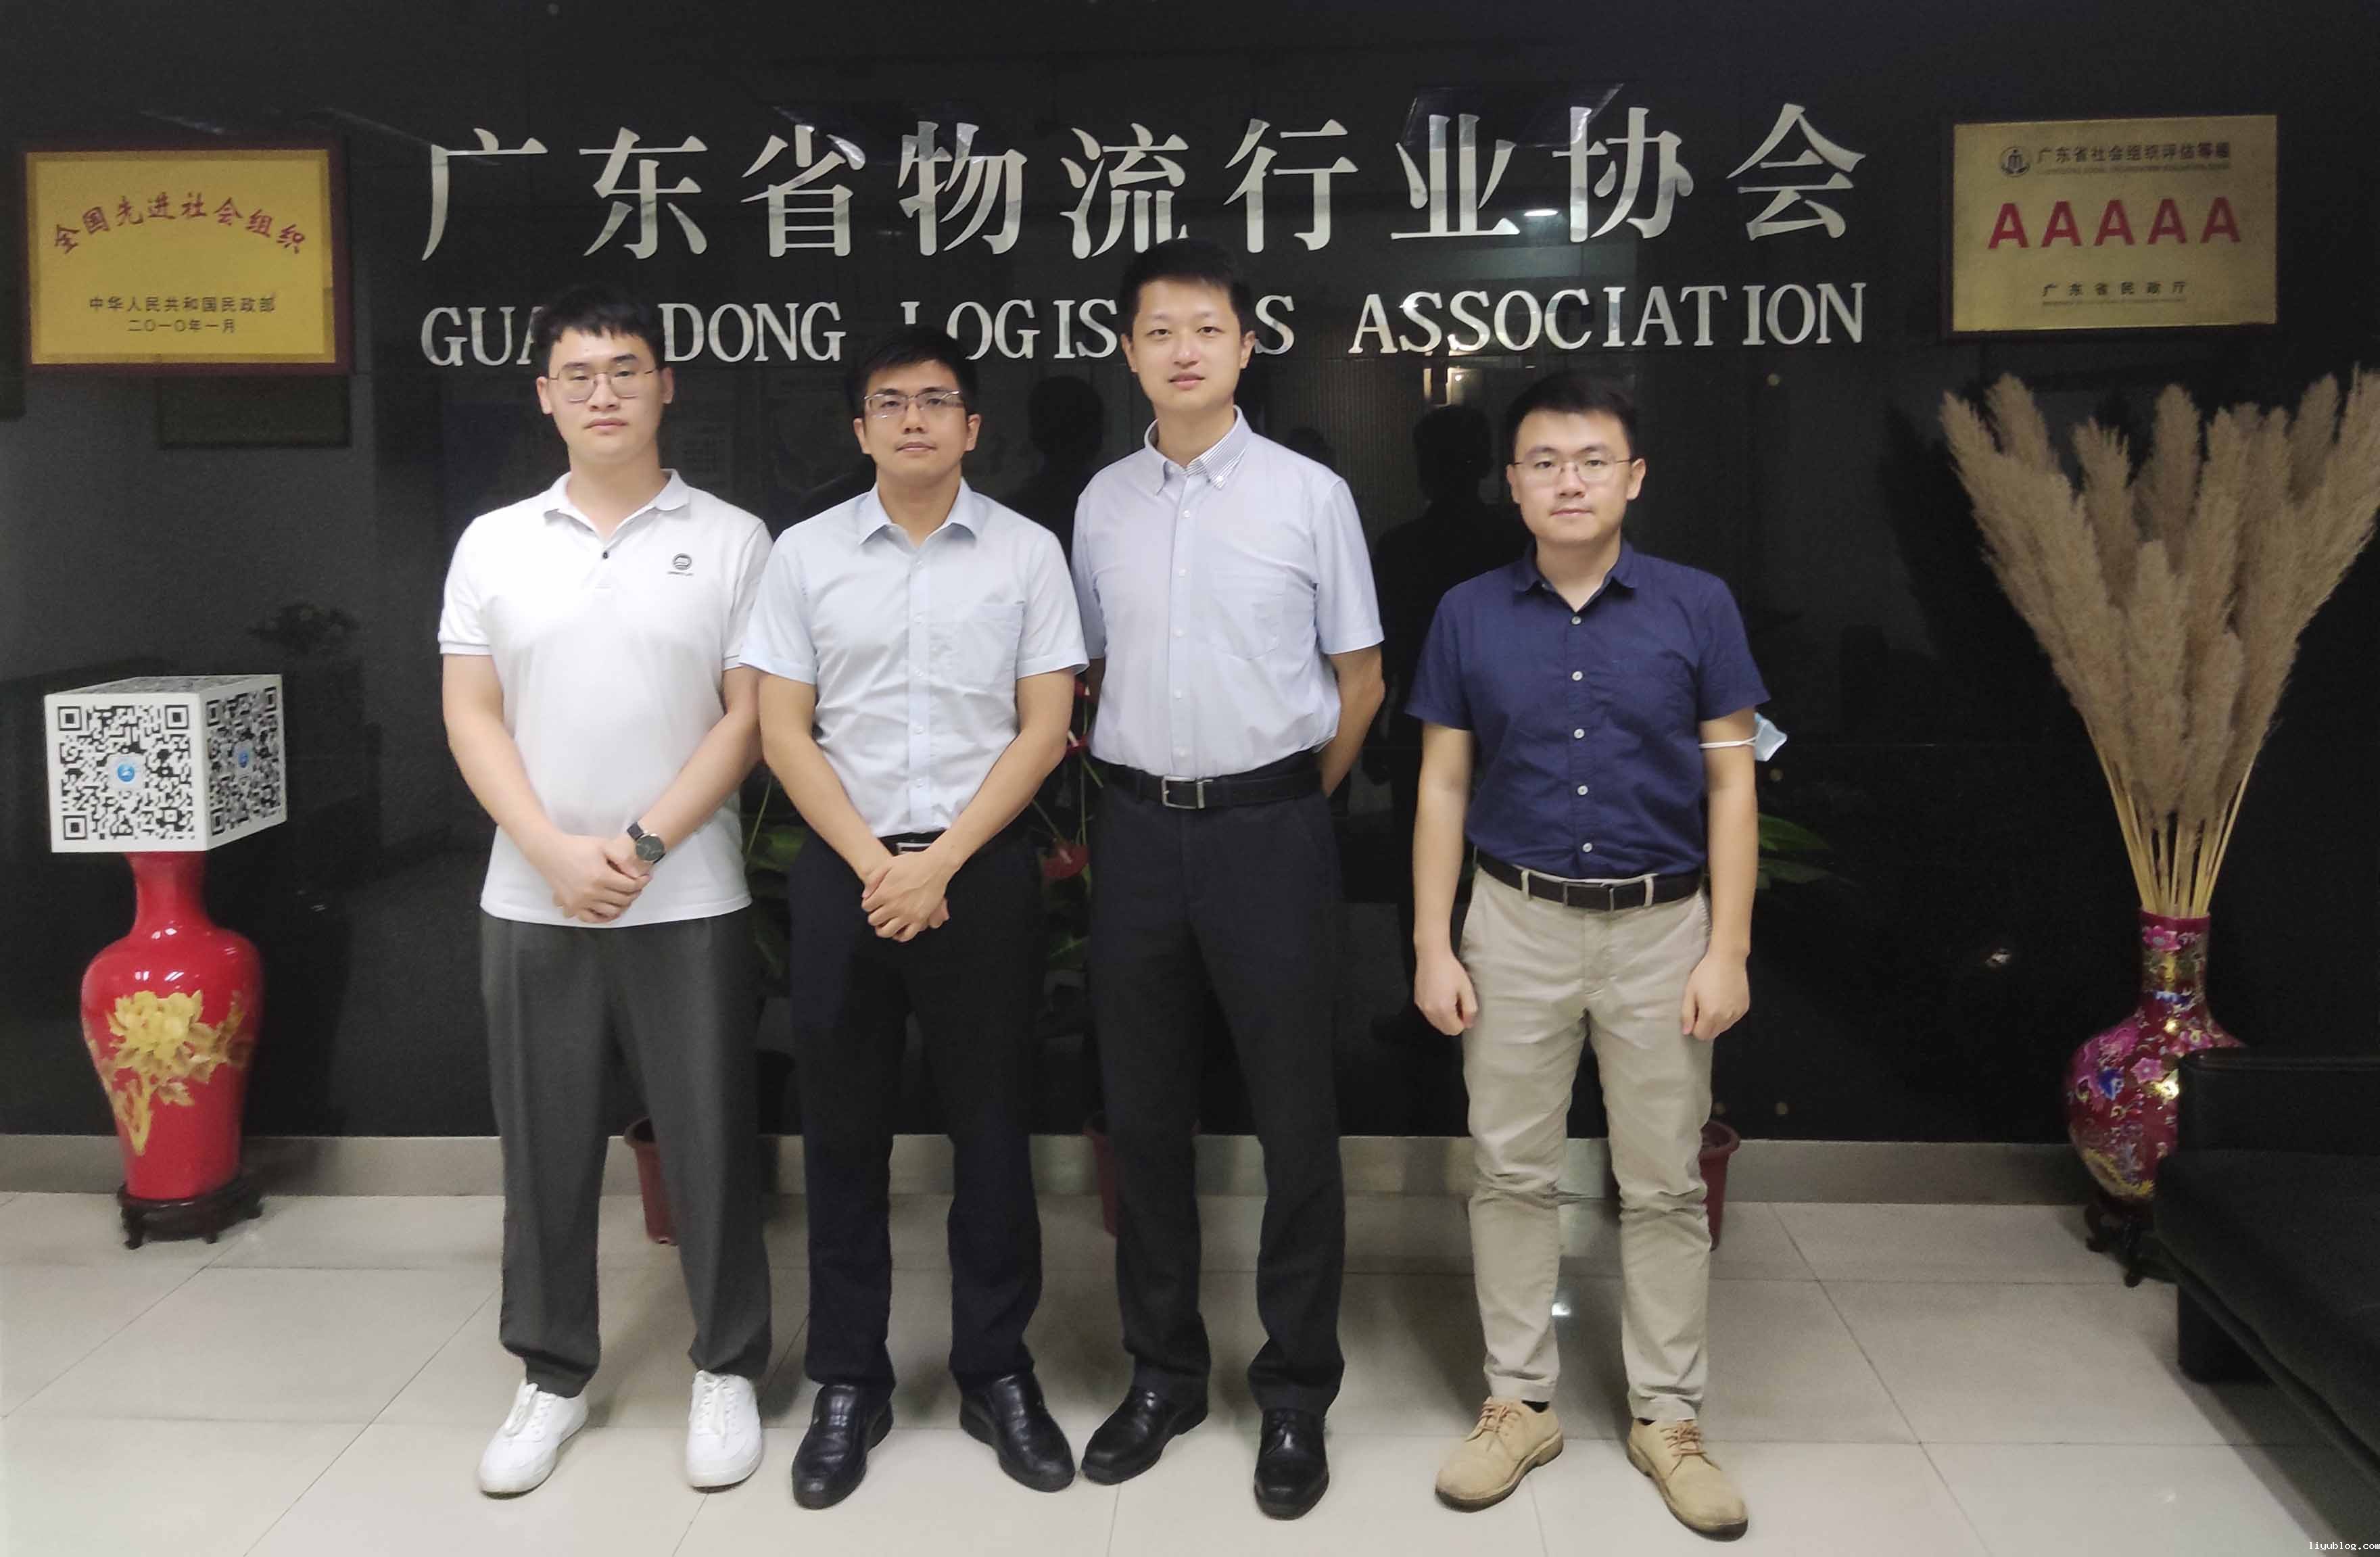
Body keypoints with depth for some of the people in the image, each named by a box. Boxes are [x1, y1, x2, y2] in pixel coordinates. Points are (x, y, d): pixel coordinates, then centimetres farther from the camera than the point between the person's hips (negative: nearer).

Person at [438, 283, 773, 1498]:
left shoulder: (730, 539, 1)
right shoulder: (493, 544, 7)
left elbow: (750, 715, -4)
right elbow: (471, 715, 3)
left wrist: (642, 845, -13)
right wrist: (557, 853, -10)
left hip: (689, 903, -2)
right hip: (530, 903, 2)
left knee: (710, 1144, 4)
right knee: (545, 1150, 11)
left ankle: (727, 1372, 21)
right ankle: (551, 1376, 26)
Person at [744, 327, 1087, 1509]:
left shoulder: (1026, 554, 1)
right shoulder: (806, 555, 3)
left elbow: (1043, 729, -2)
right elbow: (784, 732, 1)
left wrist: (940, 866, -10)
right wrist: (874, 866, -9)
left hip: (982, 869, -1)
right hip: (842, 870, 1)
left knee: (990, 1126, 6)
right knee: (843, 1132, 8)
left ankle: (997, 1372, 21)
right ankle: (848, 1383, 21)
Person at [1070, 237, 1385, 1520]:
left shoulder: (1309, 494, -2)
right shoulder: (1103, 503, 7)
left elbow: (1359, 676, 4)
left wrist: (1289, 805, 6)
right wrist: (1135, 795, 10)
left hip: (1269, 827, -3)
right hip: (1138, 828, 3)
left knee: (1294, 1121, 3)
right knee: (1142, 1115, 11)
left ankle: (1295, 1395, 19)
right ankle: (1161, 1373, 28)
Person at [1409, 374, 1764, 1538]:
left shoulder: (1697, 607, -3)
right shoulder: (1469, 615, 0)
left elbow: (1731, 787, -1)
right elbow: (1443, 788, 3)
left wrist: (1727, 951, -7)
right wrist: (1433, 947, -2)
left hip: (1661, 926, -1)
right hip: (1518, 925, 1)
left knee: (1663, 1183, 8)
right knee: (1512, 1172, 9)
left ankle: (1667, 1416, 24)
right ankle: (1519, 1401, 25)